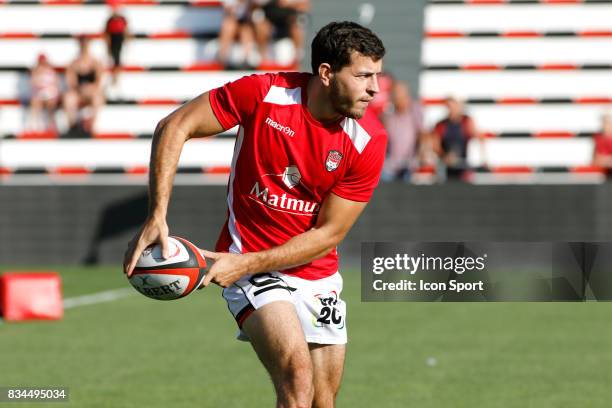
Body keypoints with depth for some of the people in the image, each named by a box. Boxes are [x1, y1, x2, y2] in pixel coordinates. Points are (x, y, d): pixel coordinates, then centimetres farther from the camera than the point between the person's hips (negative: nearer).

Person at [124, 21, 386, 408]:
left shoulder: (369, 140, -12)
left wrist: (245, 263, -18)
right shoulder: (263, 93, -18)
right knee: (297, 374, -25)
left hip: (318, 275, 4)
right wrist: (156, 218, -18)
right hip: (250, 267, -4)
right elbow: (175, 126, -10)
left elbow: (329, 234, -10)